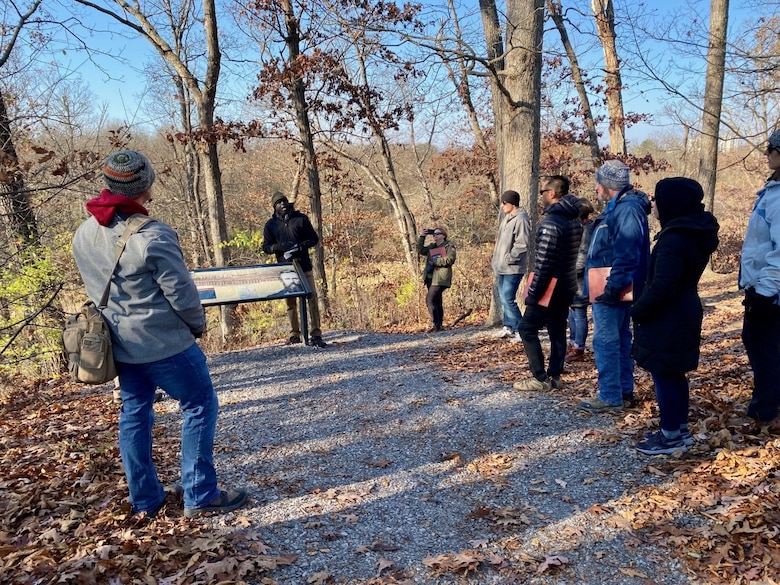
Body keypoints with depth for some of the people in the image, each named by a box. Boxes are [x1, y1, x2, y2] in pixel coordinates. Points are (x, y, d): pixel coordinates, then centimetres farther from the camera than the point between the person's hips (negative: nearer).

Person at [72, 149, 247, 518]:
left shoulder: (83, 235, 1)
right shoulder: (152, 235, -23)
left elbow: (95, 287, 11)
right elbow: (181, 292, -18)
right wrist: (198, 325, 0)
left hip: (120, 343, 7)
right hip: (164, 342, -7)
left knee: (134, 414, 17)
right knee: (200, 406, 7)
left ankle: (145, 501, 27)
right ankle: (200, 497, 11)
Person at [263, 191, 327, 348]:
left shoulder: (301, 218, 4)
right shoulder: (271, 225, 6)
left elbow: (314, 239, 7)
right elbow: (266, 247, 7)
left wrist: (302, 245, -13)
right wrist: (279, 246, -14)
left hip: (304, 266, -1)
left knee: (312, 299, -7)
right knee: (290, 303, 7)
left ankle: (316, 335, -5)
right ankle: (294, 334, 17)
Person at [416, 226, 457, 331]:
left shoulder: (449, 246, 0)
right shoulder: (431, 247, 21)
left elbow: (449, 259, -13)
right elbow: (420, 250, 14)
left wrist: (435, 261, -12)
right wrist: (421, 237, 7)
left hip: (441, 278, -8)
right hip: (430, 277, 8)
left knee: (429, 300, -17)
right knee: (436, 302, 9)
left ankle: (437, 325, -14)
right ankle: (438, 326, 14)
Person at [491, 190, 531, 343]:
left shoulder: (520, 219, -17)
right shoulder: (506, 217, 13)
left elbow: (522, 244, -24)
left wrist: (509, 259, -18)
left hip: (512, 268, -10)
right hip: (502, 267, 10)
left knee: (508, 299, -11)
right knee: (503, 298, 17)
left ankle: (520, 330, -3)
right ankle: (508, 327, 30)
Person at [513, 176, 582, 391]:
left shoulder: (550, 222, -20)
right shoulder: (575, 220, 9)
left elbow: (543, 263, -22)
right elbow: (571, 255, 13)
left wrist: (532, 292, -18)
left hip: (550, 287, -9)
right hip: (567, 286, 9)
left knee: (527, 328, -1)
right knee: (557, 331, 13)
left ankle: (540, 378, -1)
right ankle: (554, 376, 18)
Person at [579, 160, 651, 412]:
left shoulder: (627, 209, -19)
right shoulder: (617, 207, 14)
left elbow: (626, 254, -27)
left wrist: (613, 286, -27)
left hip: (613, 290, -11)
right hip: (613, 288, 11)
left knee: (605, 341, -6)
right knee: (620, 339, 16)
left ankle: (610, 396, 1)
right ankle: (624, 390, 27)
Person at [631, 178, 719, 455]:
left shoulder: (674, 239, -23)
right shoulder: (696, 233, 9)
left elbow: (661, 287, -27)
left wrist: (637, 310, -12)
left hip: (667, 319, -10)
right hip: (684, 314, 10)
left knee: (663, 375, 2)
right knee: (675, 374, 18)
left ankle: (670, 436, 13)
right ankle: (680, 429, 30)